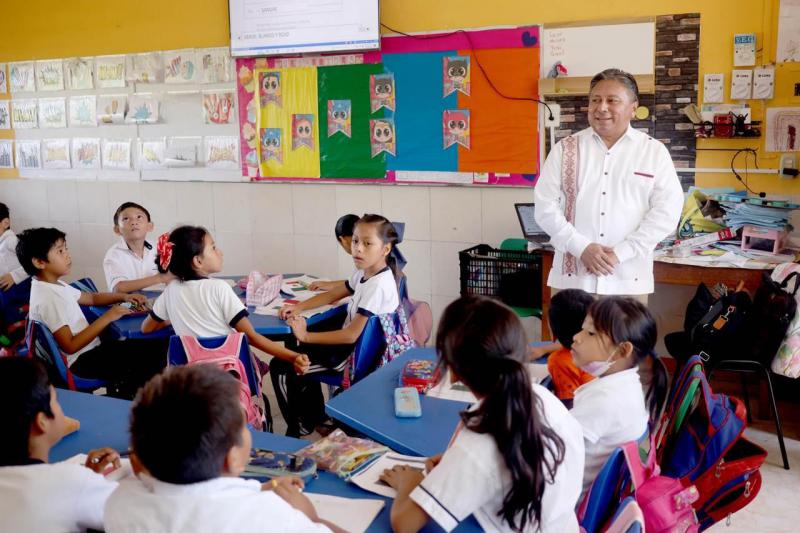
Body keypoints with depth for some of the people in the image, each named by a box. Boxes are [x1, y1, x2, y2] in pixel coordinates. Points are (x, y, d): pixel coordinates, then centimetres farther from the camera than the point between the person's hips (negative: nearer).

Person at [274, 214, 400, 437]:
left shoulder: (378, 285, -27)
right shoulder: (364, 273, 1)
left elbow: (351, 335, -27)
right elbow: (332, 295, 17)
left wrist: (306, 336, -20)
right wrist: (298, 307, 3)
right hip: (352, 343, 10)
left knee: (281, 368, -5)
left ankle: (299, 429, 15)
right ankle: (314, 418, 37)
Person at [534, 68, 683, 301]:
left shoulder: (654, 152, 4)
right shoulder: (565, 149, 6)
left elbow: (666, 211, -3)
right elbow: (545, 205, 1)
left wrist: (620, 253, -12)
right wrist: (581, 247, -11)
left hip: (627, 280, 0)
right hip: (571, 276, 1)